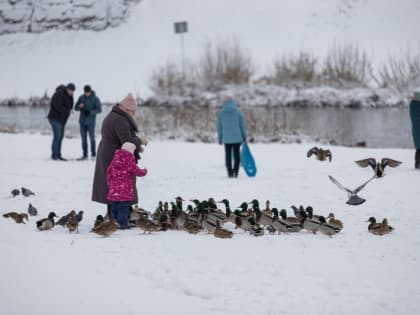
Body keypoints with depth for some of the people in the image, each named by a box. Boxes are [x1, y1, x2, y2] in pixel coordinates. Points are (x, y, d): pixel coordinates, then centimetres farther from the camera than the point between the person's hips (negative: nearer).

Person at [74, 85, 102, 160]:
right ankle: (85, 154, 10)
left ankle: (93, 154, 1)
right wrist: (79, 106, -13)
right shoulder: (81, 97, 7)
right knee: (83, 138, 5)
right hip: (82, 121, 4)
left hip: (91, 122, -4)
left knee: (91, 138, -6)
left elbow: (99, 110, -7)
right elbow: (75, 108, 10)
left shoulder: (95, 99, -4)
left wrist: (90, 112, -21)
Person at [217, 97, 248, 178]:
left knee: (228, 155, 8)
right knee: (236, 154, 10)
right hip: (237, 138, -1)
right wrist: (244, 137, 6)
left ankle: (230, 173, 6)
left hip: (226, 138, 1)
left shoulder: (221, 113, 0)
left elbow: (219, 127, 3)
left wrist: (220, 138, 11)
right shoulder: (238, 112, -4)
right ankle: (235, 171, 3)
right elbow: (243, 125, -3)